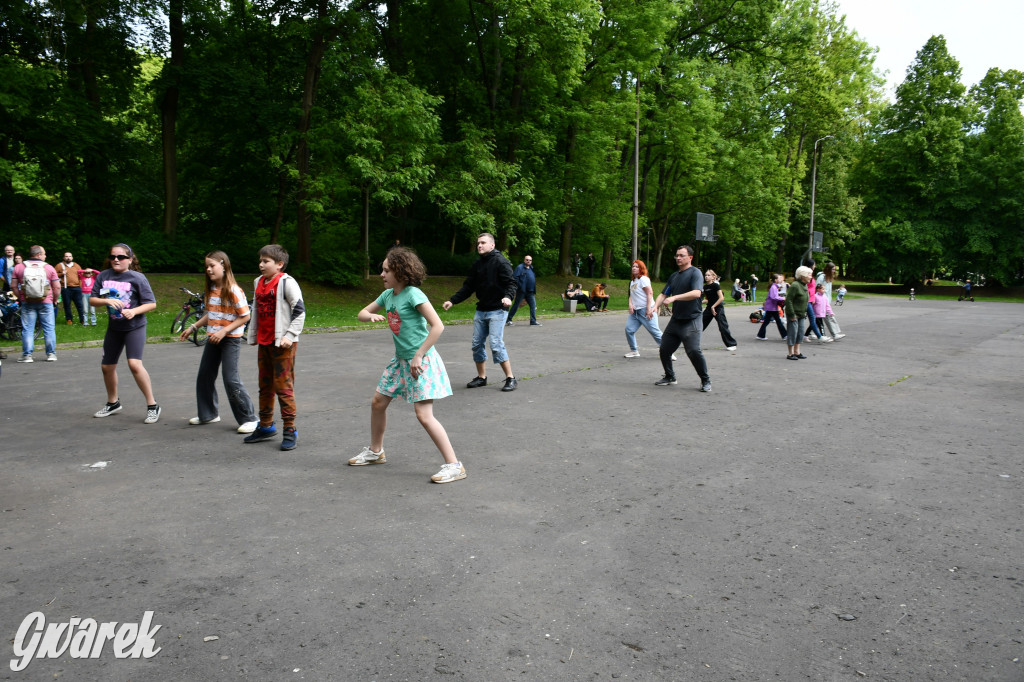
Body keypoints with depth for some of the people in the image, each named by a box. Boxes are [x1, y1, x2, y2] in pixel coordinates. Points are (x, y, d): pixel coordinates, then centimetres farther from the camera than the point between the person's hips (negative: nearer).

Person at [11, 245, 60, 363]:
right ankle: (51, 354, 7)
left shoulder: (18, 267, 2)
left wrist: (20, 298, 12)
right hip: (46, 302, -1)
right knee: (49, 328, 5)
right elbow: (57, 287, -3)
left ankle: (27, 355, 5)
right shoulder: (49, 268, -2)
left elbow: (14, 286, 1)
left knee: (27, 329, 5)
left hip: (27, 303, 1)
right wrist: (55, 299, 9)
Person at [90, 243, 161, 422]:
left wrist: (134, 311, -26)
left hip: (135, 326, -6)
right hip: (114, 327, 6)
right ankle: (113, 403, 37)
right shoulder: (104, 276, 0)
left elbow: (151, 304, -10)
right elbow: (92, 299, 1)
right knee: (107, 366, 14)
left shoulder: (137, 278, -11)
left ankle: (153, 406, -13)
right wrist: (107, 300, -18)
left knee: (134, 363, -23)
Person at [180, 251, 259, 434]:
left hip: (231, 339, -8)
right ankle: (208, 414, 30)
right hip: (213, 338, 8)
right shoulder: (211, 290, 8)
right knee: (204, 376, 13)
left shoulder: (234, 290, -15)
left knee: (231, 379, -10)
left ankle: (249, 418, -1)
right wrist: (192, 327, 12)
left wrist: (223, 331, -20)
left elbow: (245, 316, -15)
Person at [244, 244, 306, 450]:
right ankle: (266, 427, 28)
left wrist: (290, 335, -17)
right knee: (265, 386, 16)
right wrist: (252, 337, 21)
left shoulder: (286, 282, -10)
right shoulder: (259, 283, 14)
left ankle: (290, 430, 1)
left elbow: (299, 310, -13)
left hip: (282, 344, -8)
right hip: (263, 342, 8)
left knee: (283, 387, -7)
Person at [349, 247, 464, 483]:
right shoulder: (388, 295, 7)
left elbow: (437, 326, -23)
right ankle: (375, 451, 35)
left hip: (421, 360, -9)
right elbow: (362, 313, 17)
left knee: (424, 415, -14)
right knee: (377, 403, 15)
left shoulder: (413, 294, -18)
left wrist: (418, 356, -22)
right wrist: (370, 315, -8)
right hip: (400, 360, 9)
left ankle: (454, 466, -7)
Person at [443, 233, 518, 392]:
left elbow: (511, 282, -16)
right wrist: (452, 301, 6)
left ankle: (510, 378, -4)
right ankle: (481, 377, 21)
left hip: (497, 310, -7)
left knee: (496, 344, -14)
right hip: (481, 310, 7)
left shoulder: (500, 261, -8)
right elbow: (468, 287, 15)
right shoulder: (477, 265, 13)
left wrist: (508, 296, -36)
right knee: (477, 344, 7)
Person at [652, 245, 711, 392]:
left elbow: (696, 293, -23)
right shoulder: (673, 276, 16)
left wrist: (674, 297, -29)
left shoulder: (695, 273, -8)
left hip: (691, 321, -8)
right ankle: (670, 377, 27)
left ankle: (706, 381, 1)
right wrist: (656, 306, -4)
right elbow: (663, 294, 16)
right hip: (675, 319, 8)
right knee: (664, 349, 7)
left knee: (694, 351, -17)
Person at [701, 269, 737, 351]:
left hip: (718, 308, -7)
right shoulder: (705, 287, 8)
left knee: (723, 327, -9)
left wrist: (713, 306, -19)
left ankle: (732, 344, 0)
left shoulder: (715, 285, -13)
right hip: (709, 308, 7)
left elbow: (721, 298, -18)